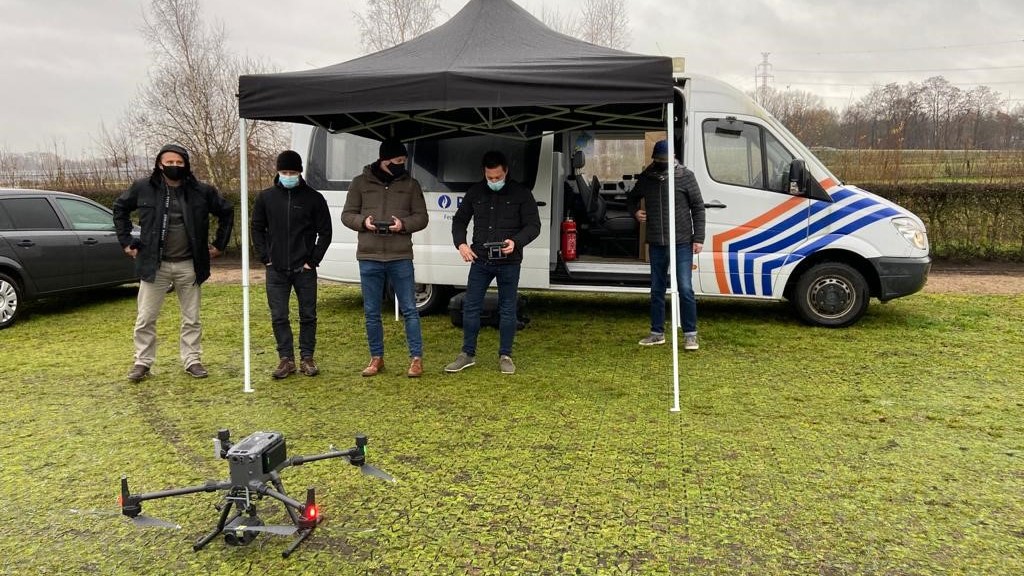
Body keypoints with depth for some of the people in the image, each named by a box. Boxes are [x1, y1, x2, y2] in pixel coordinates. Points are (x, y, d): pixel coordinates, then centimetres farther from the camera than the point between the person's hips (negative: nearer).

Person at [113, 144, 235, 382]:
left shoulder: (201, 191, -2)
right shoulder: (143, 188, -3)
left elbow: (226, 212, 11)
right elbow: (120, 208, 14)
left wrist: (220, 244, 8)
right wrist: (126, 240, 8)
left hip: (188, 266, 1)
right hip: (154, 264, 0)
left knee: (192, 318, 9)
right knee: (145, 318, 4)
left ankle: (192, 360, 20)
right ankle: (142, 362, 18)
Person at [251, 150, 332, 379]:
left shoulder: (314, 198, -2)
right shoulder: (266, 197, 4)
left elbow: (325, 232, 2)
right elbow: (257, 229, 12)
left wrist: (313, 260, -5)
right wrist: (265, 257, 2)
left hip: (304, 269, -1)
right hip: (276, 270, 2)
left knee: (308, 315, 5)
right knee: (278, 317, 3)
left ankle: (307, 358, 17)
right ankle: (286, 359, 13)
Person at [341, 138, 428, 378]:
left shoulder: (411, 184, 6)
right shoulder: (361, 182, 5)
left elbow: (421, 217, 5)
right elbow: (347, 215, 8)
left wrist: (404, 224, -14)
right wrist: (363, 222, -13)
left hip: (401, 257, -1)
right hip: (369, 258, 1)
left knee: (409, 310, 2)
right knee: (371, 312, 9)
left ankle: (416, 358, 11)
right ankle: (376, 358, 22)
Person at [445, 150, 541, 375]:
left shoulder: (521, 193, -3)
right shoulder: (475, 192, 5)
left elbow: (533, 225, -2)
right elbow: (459, 219, 14)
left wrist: (516, 241, -20)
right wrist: (460, 243, -4)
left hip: (509, 263, -2)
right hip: (480, 260, 2)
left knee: (507, 309, 5)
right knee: (470, 307, 4)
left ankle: (505, 356, 17)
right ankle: (468, 354, 16)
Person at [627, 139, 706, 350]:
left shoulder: (685, 176, -5)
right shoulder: (646, 177, 4)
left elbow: (698, 208, -2)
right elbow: (631, 198, 22)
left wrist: (698, 238, -7)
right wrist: (635, 211, -1)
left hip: (682, 242, -4)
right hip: (656, 243, 4)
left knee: (685, 289, -5)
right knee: (657, 289, 11)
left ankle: (690, 334, 4)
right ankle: (657, 333, 22)